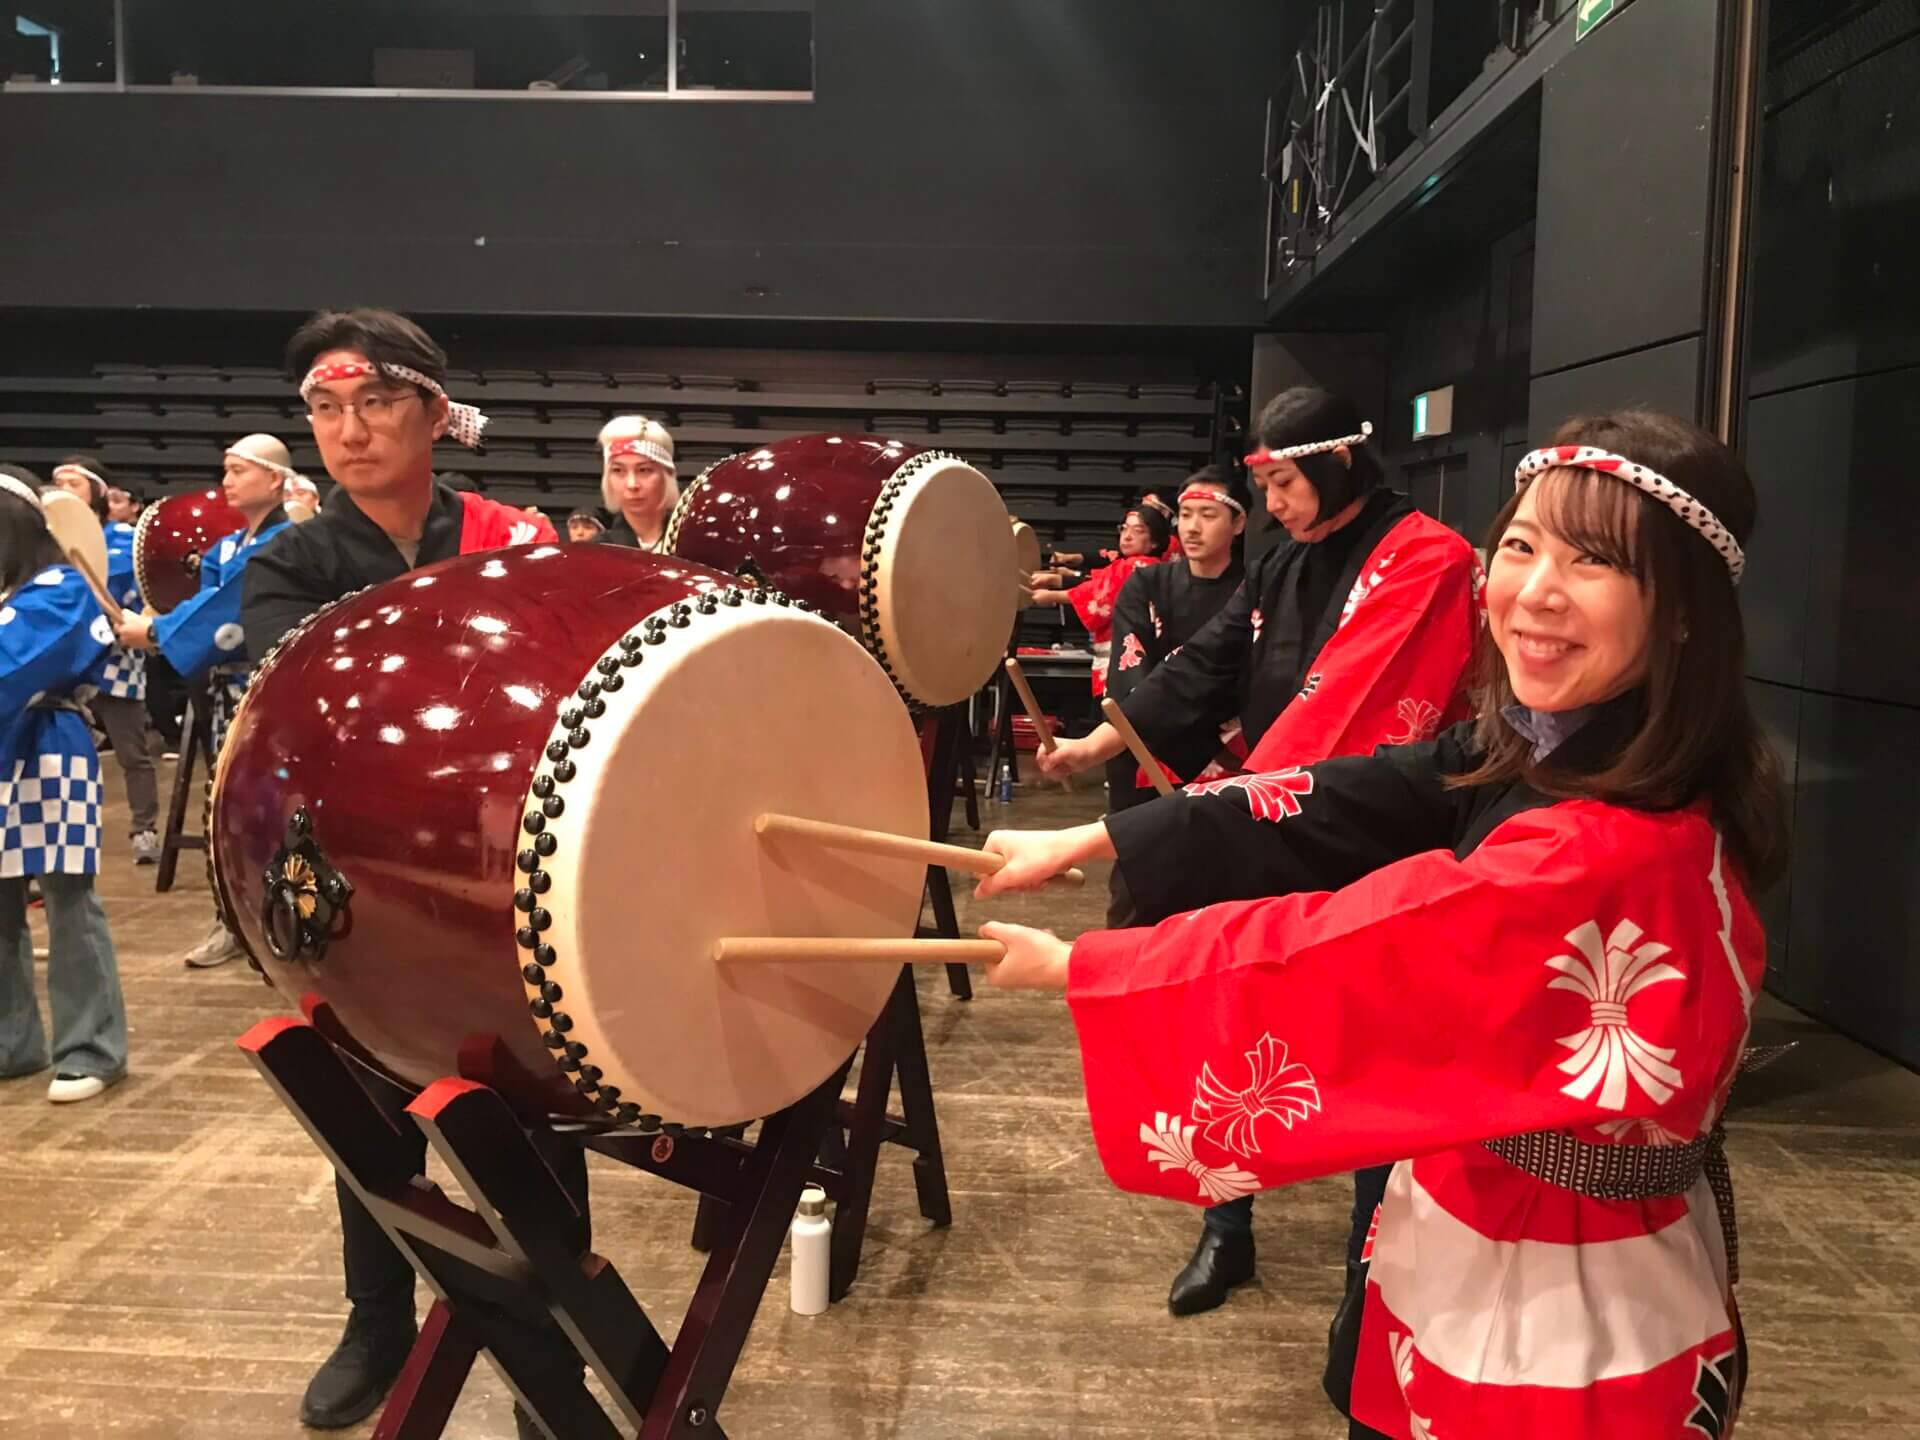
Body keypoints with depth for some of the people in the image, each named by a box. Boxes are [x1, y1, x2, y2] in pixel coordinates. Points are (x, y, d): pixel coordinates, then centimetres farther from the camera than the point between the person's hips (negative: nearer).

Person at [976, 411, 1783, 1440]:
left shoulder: (1615, 852, -32)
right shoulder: (1526, 750, -5)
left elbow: (1343, 954, -30)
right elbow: (1339, 805, -6)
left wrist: (1075, 967, -20)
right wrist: (1086, 841, -9)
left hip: (1565, 1308, -7)